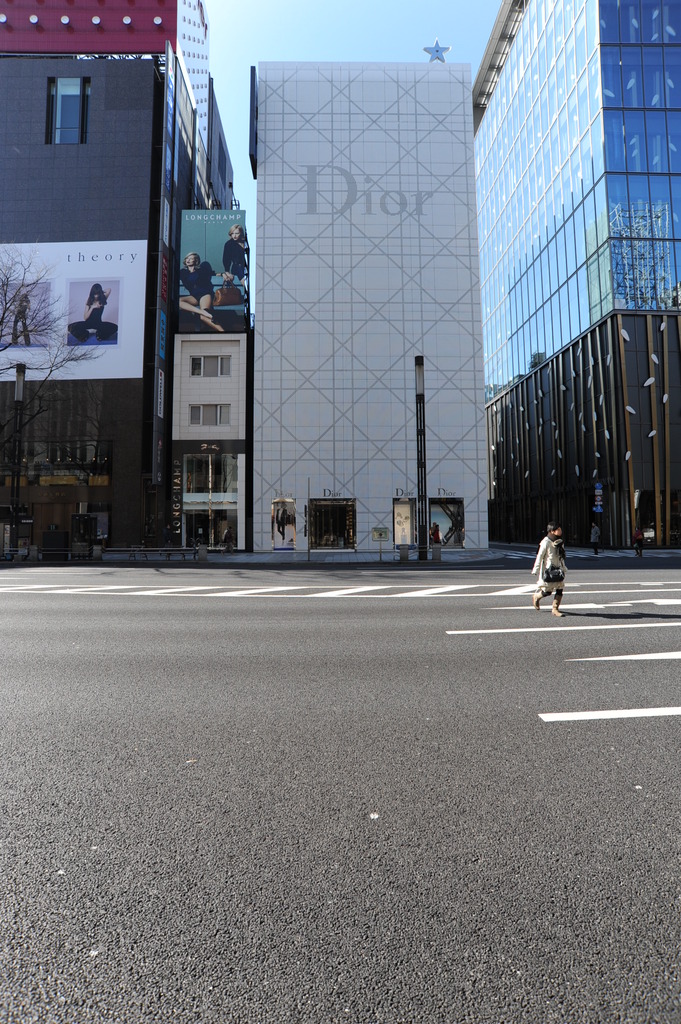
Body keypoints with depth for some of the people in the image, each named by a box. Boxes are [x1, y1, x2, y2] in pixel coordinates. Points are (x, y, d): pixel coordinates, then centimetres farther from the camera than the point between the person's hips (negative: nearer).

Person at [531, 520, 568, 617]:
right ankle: (536, 596, 28)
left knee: (560, 589, 0)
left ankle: (555, 609, 10)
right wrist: (536, 570, -9)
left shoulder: (560, 542, 9)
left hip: (559, 569, 7)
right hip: (549, 569, -6)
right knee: (547, 591, -3)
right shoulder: (546, 542, -12)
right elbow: (540, 556, -10)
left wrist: (564, 568, 23)